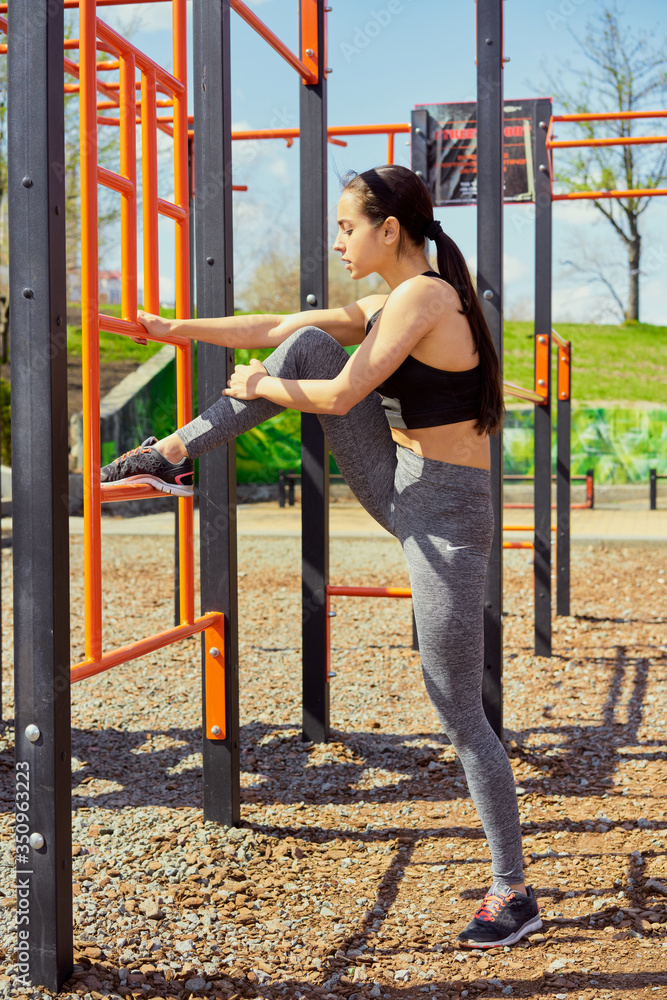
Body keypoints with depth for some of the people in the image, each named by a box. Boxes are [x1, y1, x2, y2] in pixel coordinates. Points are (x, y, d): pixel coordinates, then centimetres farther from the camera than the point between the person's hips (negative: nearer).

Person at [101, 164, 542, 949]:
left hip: (446, 520, -9)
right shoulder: (385, 307, 11)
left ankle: (513, 894, 13)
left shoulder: (421, 296, -17)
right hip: (402, 497, 9)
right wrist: (179, 330, 12)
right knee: (309, 344, 1)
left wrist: (258, 388, -3)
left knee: (460, 715, -2)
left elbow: (341, 395, -20)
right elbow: (280, 330, 13)